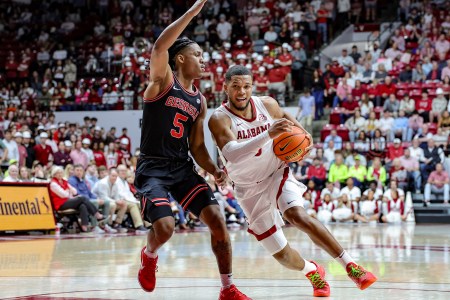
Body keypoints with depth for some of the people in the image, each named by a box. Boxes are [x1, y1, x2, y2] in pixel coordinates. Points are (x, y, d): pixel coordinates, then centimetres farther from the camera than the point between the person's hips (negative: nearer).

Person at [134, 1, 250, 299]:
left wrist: (214, 169, -5)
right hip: (153, 168, -6)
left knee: (217, 220, -7)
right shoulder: (163, 80, -6)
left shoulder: (199, 101, 12)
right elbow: (159, 48, -27)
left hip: (183, 168, 6)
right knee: (165, 227, -22)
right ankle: (149, 255, 16)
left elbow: (197, 146, 15)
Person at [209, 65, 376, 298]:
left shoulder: (267, 104, -8)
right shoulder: (219, 119, -21)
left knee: (297, 216, -30)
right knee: (282, 255, -1)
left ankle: (350, 265, -25)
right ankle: (312, 271, 33)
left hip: (277, 175, 1)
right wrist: (269, 134, -50)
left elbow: (289, 121, 16)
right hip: (250, 189, -1)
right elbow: (232, 154, -39)